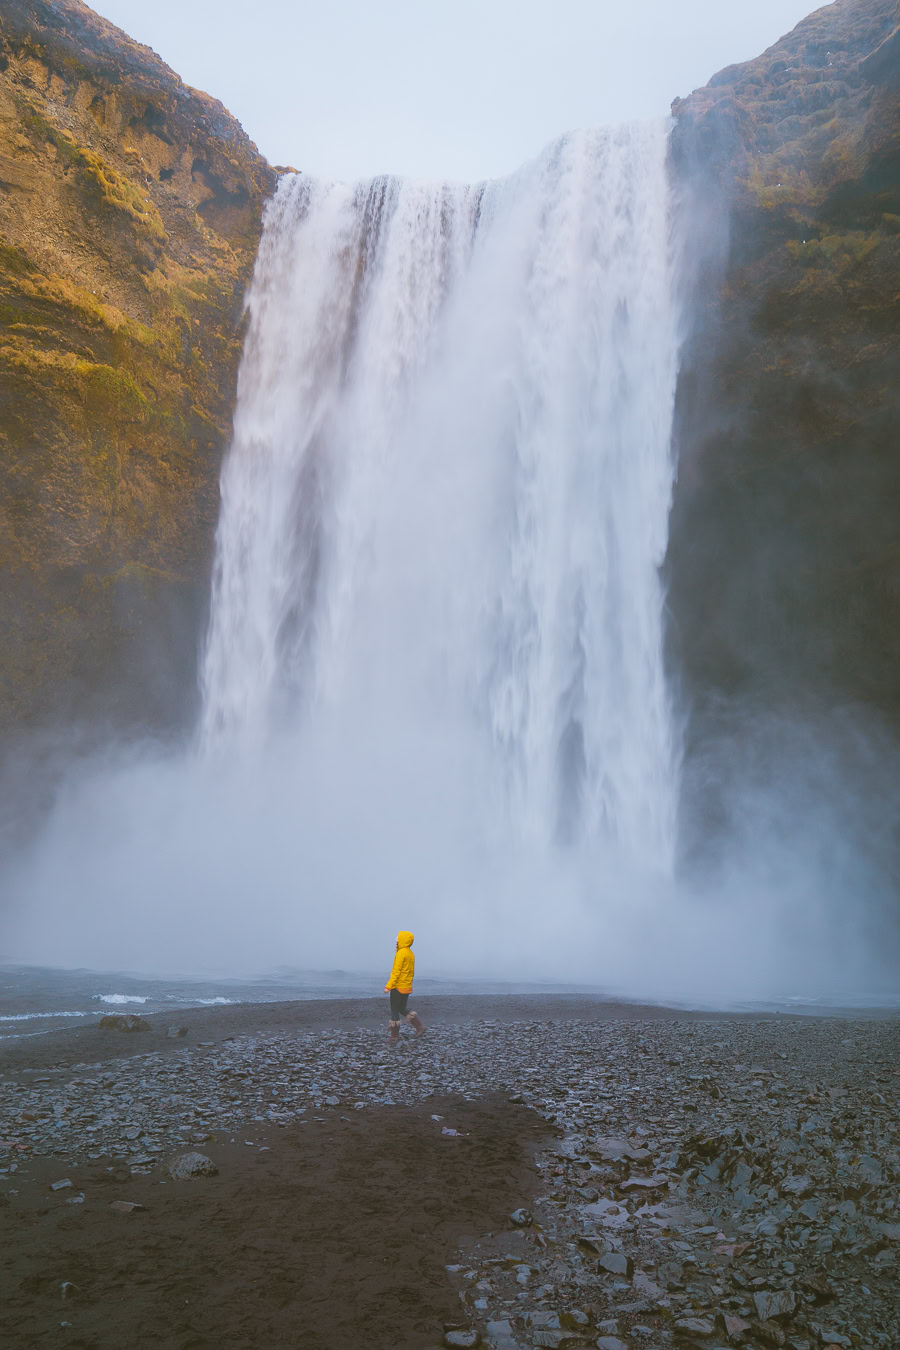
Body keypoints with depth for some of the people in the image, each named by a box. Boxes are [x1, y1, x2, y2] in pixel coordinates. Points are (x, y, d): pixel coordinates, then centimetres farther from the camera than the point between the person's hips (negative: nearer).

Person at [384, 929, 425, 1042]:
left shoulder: (401, 953, -15)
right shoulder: (411, 954, 12)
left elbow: (396, 971, -19)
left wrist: (388, 986, -19)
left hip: (398, 987, -8)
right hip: (407, 987, 8)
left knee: (394, 1010, 1)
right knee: (402, 1009, 16)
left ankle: (394, 1035, 5)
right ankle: (419, 1028, 8)